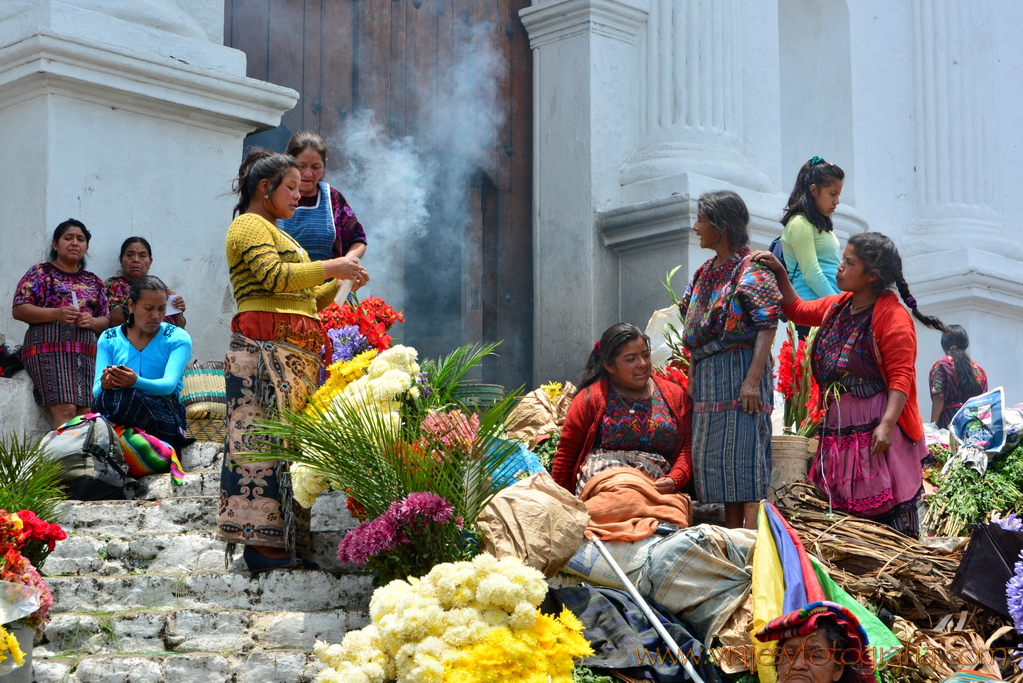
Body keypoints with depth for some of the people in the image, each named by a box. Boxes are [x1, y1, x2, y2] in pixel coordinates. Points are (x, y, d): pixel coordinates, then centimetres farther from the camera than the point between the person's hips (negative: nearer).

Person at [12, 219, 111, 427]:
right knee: (65, 410, -22)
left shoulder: (93, 282, 22)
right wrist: (56, 313, -13)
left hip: (86, 353, 4)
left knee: (86, 413, -12)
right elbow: (18, 310, 0)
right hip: (50, 349, -4)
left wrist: (92, 322, -4)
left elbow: (105, 320, 20)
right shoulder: (41, 273, 9)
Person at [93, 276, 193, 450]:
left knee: (128, 398, -36)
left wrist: (136, 382, -31)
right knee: (104, 396, -34)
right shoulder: (109, 339, 15)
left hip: (165, 413, -3)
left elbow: (169, 384, -10)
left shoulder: (178, 338, 8)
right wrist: (104, 385, -24)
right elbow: (96, 389, 3)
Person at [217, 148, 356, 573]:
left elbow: (304, 300, 29)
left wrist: (339, 285, 16)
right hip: (265, 347, -10)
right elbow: (273, 276, -16)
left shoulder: (275, 234, 30)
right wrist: (328, 268, -10)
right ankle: (259, 542, -15)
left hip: (296, 353, 10)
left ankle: (279, 541, 2)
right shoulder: (250, 226, 0)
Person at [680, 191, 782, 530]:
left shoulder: (751, 270, -8)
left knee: (743, 454, -10)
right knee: (714, 458, 9)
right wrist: (692, 377, 13)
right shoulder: (705, 273, 17)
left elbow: (767, 328, -15)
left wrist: (752, 380, -23)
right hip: (707, 377, 9)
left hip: (739, 371, -9)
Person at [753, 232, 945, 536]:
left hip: (876, 427, -8)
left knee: (890, 505, -9)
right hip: (838, 425, 8)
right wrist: (779, 273, 20)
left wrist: (887, 424, -26)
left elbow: (901, 376, -16)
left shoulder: (892, 315, -9)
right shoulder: (838, 306, 16)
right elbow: (797, 310, 33)